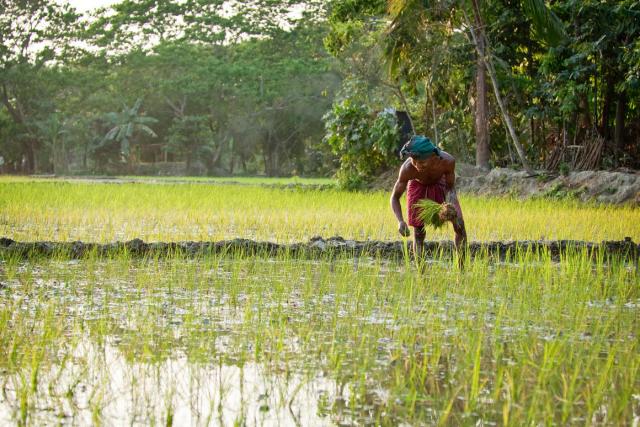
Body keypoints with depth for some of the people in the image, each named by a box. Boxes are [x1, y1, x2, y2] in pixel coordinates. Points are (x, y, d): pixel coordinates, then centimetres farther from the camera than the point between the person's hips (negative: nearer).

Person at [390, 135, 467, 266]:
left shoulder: (448, 161, -38)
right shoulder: (407, 169, -39)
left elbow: (450, 187, -19)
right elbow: (395, 197, -26)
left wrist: (450, 204, -39)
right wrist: (400, 221, -42)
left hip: (440, 184, 1)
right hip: (418, 186, -1)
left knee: (459, 223, -6)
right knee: (418, 232, -1)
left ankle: (461, 268, 6)